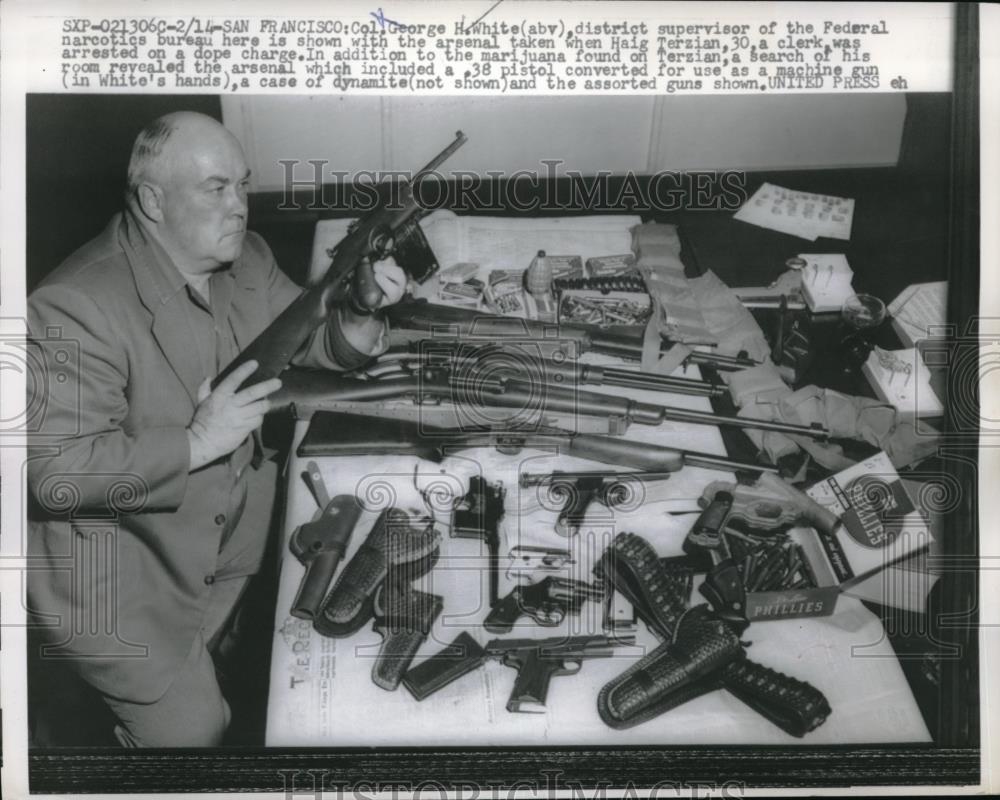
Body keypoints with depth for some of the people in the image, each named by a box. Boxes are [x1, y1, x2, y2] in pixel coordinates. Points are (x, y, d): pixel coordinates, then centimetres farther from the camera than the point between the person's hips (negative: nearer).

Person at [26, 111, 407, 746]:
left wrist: (362, 316, -18)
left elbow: (311, 345, 4)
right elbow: (54, 472, -30)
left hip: (226, 548, 7)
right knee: (191, 729, 2)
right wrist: (195, 443, -32)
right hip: (114, 575, -7)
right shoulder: (76, 308, -28)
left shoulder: (247, 260, -4)